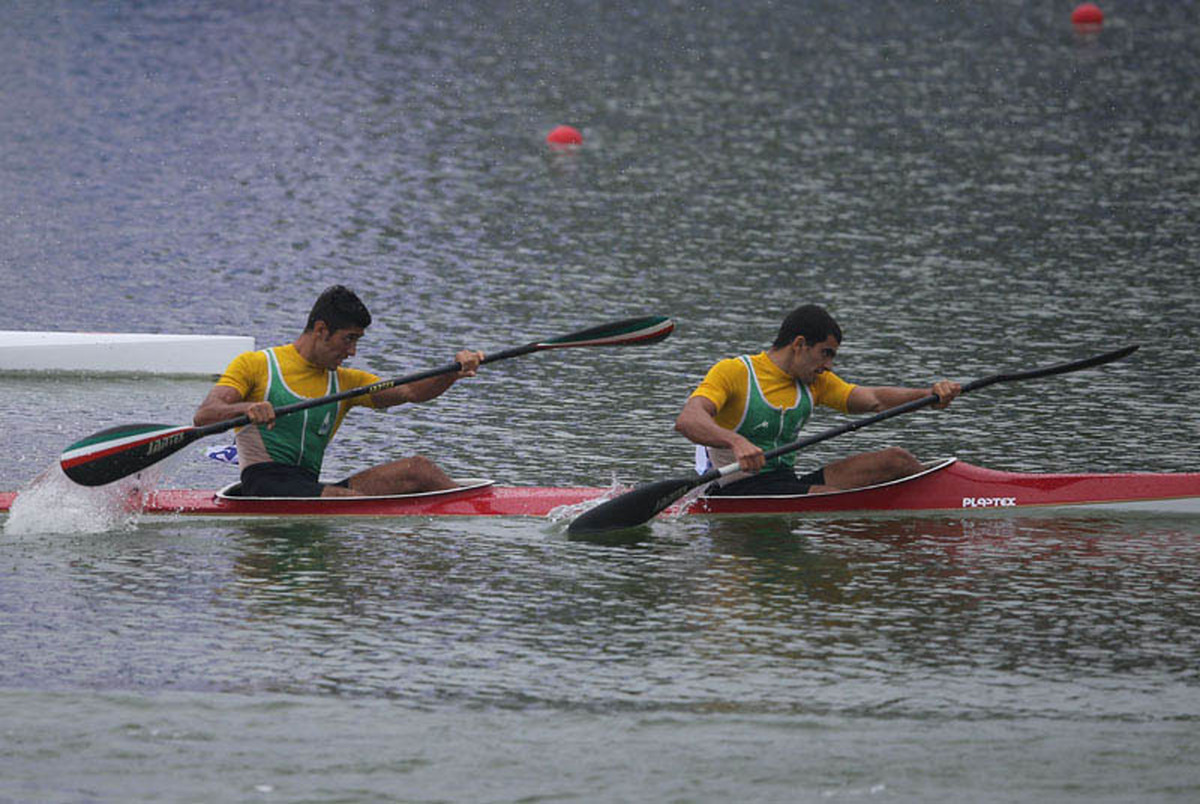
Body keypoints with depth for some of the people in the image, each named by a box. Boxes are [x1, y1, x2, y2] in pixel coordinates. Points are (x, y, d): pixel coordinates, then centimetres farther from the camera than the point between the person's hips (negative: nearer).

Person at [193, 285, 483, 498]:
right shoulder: (254, 365, 4)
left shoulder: (345, 381, 21)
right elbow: (202, 416, -8)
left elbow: (410, 392, 9)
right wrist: (246, 408, -30)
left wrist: (457, 370, -11)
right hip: (264, 485, -6)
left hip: (310, 487, 7)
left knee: (417, 468, -9)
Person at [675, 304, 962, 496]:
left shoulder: (814, 382, 15)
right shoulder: (733, 372, -9)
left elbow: (871, 399, 6)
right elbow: (688, 420, -25)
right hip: (739, 492, -8)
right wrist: (737, 442, -45)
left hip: (788, 482, 8)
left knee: (896, 460, -3)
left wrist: (931, 394, -12)